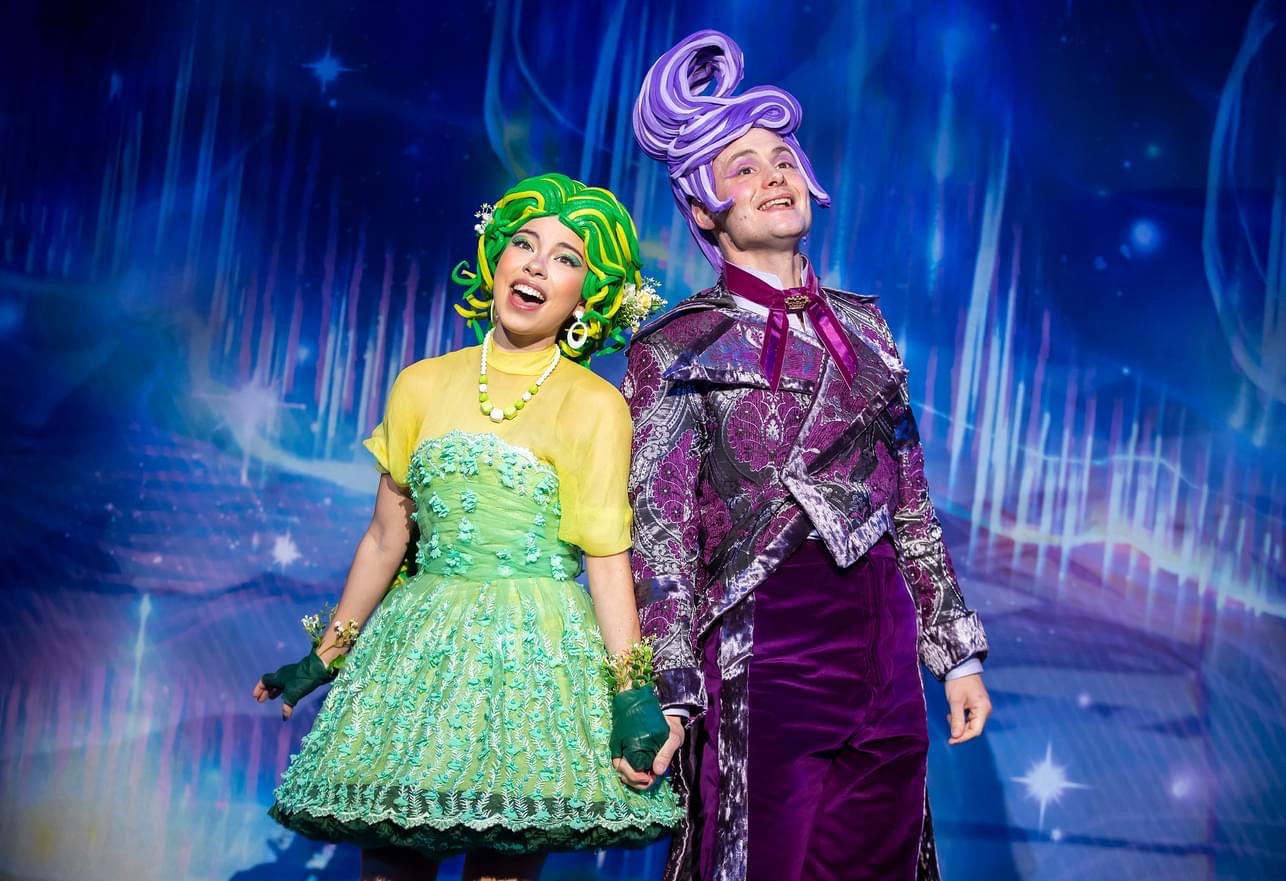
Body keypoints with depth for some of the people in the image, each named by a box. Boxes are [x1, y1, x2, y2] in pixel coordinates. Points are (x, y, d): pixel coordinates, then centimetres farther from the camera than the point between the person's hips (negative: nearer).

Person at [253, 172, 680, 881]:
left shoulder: (594, 406, -2)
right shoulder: (422, 385, 8)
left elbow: (608, 562, -6)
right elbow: (385, 538, 13)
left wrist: (633, 696, -13)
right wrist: (323, 658, 16)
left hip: (535, 655, -3)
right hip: (419, 646, 3)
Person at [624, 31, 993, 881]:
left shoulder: (863, 324, 14)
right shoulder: (678, 349, 0)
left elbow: (910, 504, 16)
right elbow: (660, 534, -5)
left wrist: (958, 650, 13)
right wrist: (667, 692, -13)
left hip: (885, 652, 5)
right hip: (762, 650, -5)